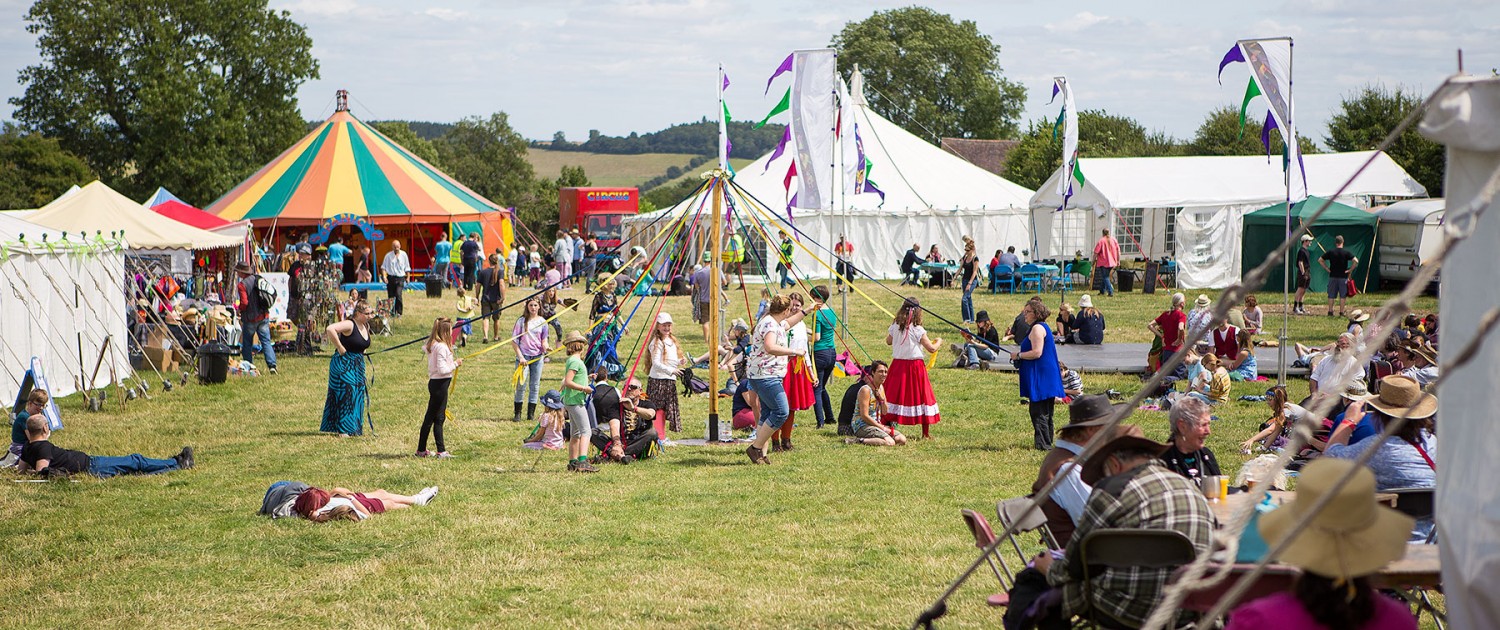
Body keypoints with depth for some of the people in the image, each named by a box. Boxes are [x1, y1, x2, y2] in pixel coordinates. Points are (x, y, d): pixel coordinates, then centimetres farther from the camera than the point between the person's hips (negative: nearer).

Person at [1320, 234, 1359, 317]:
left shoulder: (1330, 252, 1)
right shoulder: (1346, 252, -5)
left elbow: (1320, 260, 3)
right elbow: (1356, 261, -15)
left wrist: (1327, 268, 6)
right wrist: (1350, 270, -5)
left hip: (1332, 277, 2)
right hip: (1343, 277, -2)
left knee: (1331, 295, 7)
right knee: (1342, 296, 4)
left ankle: (1330, 312, 7)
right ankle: (1341, 312, 4)